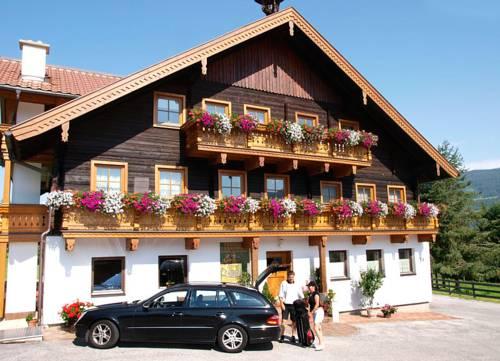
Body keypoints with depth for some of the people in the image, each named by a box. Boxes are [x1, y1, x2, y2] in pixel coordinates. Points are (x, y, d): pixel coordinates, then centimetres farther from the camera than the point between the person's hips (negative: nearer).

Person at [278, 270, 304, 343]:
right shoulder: (283, 284, 2)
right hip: (286, 305, -2)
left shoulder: (297, 285, 6)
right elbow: (281, 295, 0)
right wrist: (282, 304, -9)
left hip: (294, 305, 2)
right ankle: (282, 336, 7)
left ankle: (293, 337, 13)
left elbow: (301, 296, 7)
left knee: (294, 321, 5)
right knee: (283, 320, -4)